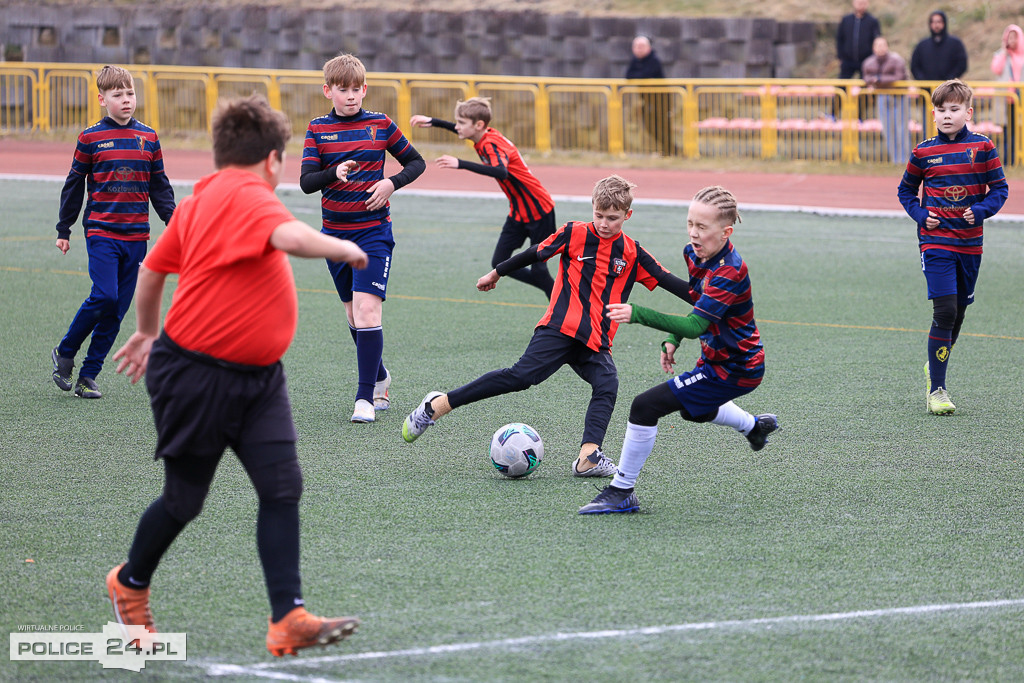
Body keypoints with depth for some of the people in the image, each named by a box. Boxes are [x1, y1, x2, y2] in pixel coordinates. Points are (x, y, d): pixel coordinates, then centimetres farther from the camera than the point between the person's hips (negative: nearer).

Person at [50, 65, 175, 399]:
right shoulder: (90, 138, 0)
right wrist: (64, 230, 8)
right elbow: (74, 184, 6)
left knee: (118, 309, 2)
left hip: (136, 235, 4)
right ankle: (64, 353, 3)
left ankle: (88, 376, 10)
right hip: (101, 231, -4)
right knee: (104, 296, -18)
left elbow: (160, 186, 16)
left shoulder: (148, 137, 9)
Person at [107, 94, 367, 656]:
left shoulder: (200, 200, 11)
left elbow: (153, 268, 21)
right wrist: (345, 249, -19)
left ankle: (288, 619, -9)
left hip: (257, 378, 9)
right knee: (184, 499, 8)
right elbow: (290, 237, -37)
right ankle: (130, 584, 34)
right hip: (197, 376, -9)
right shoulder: (245, 195, -18)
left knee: (282, 485, -5)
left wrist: (146, 333, 35)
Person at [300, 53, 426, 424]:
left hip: (373, 230, -3)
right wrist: (334, 174, -27)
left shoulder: (381, 125, 0)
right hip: (335, 233, 3)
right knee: (353, 313, 12)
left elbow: (416, 162, 9)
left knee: (367, 309, -16)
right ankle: (380, 378, 34)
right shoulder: (318, 129, 2)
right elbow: (306, 182, -6)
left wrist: (392, 183, -9)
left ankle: (365, 397, -13)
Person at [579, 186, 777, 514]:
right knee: (693, 408, 38)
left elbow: (695, 326, -40)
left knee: (646, 406, -17)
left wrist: (637, 314, -49)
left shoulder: (729, 273, -31)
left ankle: (621, 492, -7)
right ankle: (754, 425, 63)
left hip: (733, 371, -10)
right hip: (717, 357, 10)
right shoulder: (694, 254, -4)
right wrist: (672, 341, 4)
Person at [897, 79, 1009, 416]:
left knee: (958, 312, 11)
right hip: (935, 241, -2)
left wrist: (981, 210, -14)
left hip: (970, 242, 2)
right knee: (945, 311, -13)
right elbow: (906, 189, 13)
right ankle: (936, 389, -8)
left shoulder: (982, 147, 0)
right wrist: (919, 214, -4)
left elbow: (999, 188, 4)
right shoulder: (923, 152, 0)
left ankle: (934, 368, 35)